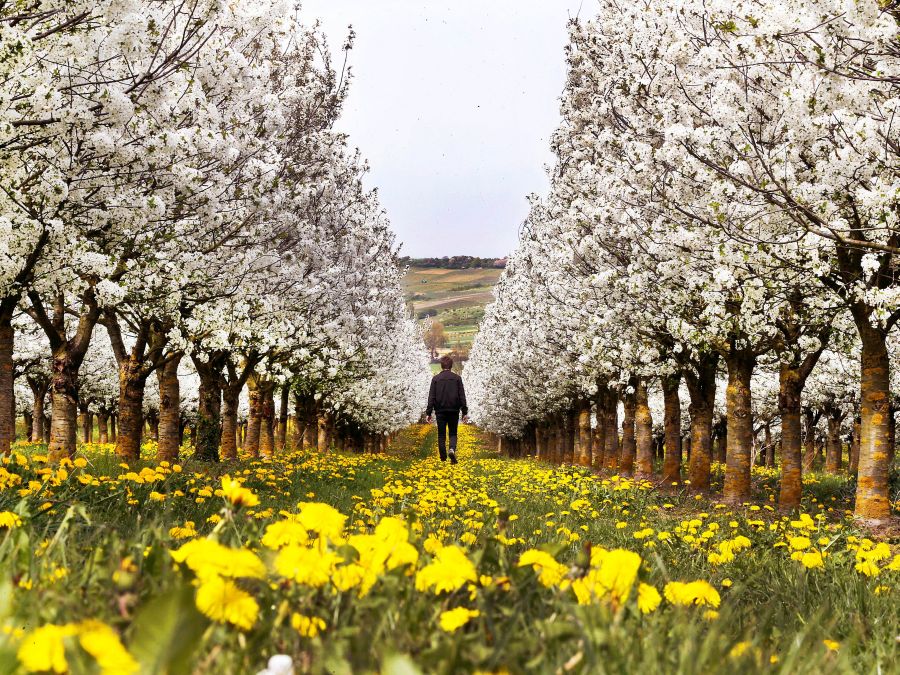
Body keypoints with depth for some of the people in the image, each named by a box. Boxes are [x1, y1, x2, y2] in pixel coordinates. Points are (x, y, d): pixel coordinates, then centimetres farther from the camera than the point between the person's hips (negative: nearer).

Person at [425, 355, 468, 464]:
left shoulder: (435, 378, 0)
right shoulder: (457, 378, 1)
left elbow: (431, 397, -2)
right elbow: (462, 396, 0)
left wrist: (428, 413, 0)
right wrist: (465, 412, 3)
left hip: (440, 411, 0)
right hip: (454, 410, 0)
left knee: (441, 435, 9)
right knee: (453, 434, 8)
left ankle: (443, 458, 9)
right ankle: (452, 450, -19)